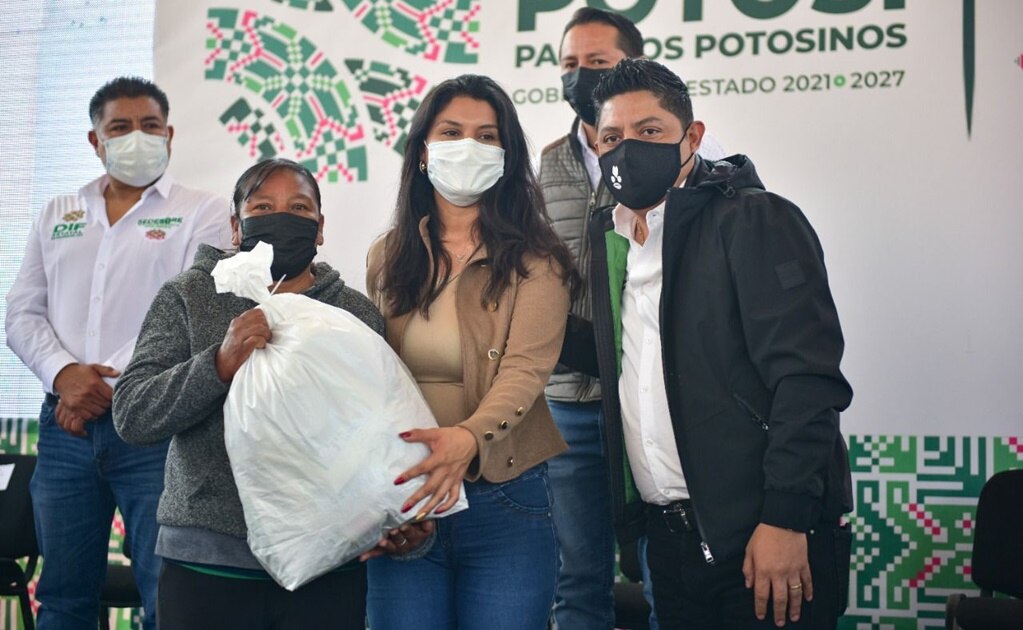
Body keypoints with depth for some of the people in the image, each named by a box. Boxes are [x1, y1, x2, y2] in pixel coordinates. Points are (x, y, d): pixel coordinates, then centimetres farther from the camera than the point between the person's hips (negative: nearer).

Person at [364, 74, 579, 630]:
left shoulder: (535, 260, -3)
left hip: (505, 504, -3)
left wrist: (467, 438, -36)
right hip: (401, 501, 3)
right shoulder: (388, 257, 9)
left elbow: (526, 369, -16)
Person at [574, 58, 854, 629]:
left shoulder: (755, 220, -8)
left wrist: (786, 518, -20)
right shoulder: (611, 238, 14)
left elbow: (807, 378, -15)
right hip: (670, 535, 7)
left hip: (765, 537, -6)